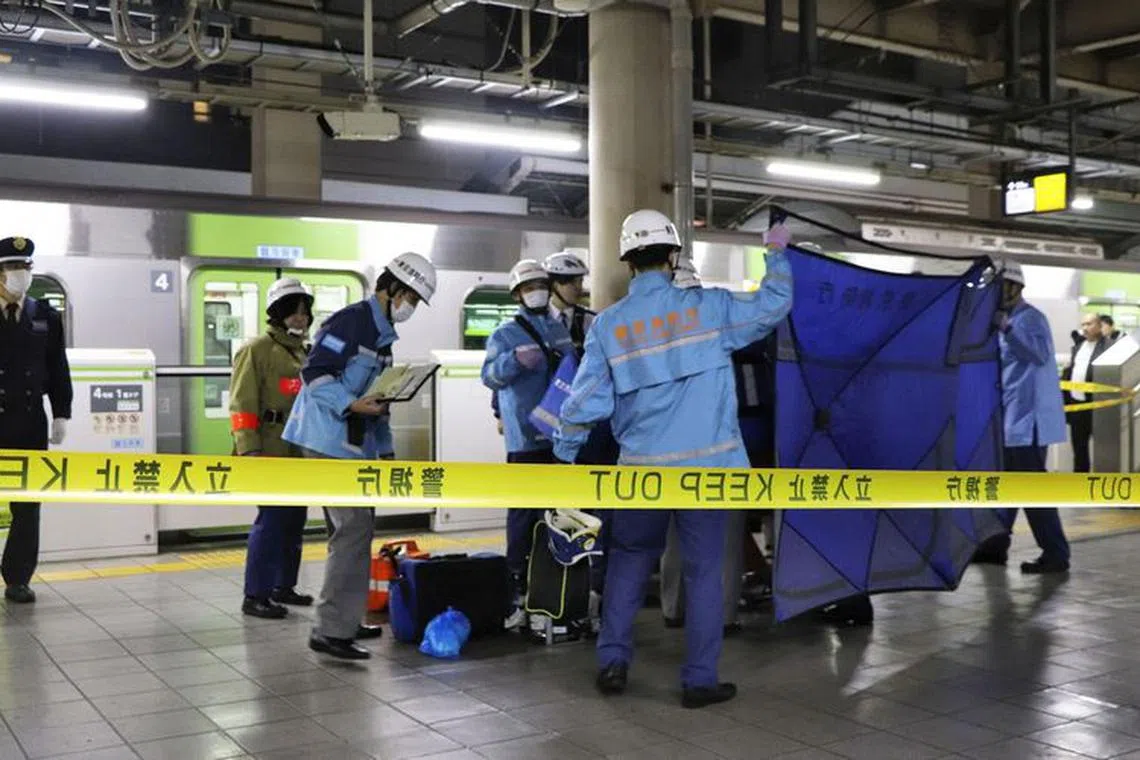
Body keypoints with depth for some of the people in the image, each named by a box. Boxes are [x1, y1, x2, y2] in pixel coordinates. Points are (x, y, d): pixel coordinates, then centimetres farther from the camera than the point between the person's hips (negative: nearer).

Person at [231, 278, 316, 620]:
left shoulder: (304, 354, 18)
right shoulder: (257, 350, -7)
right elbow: (242, 405, -13)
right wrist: (249, 451, -20)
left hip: (300, 453, 8)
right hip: (270, 453, -8)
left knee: (294, 521, 13)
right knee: (271, 521, -10)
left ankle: (283, 586, 26)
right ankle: (255, 596, -2)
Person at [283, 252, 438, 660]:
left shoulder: (383, 334, 18)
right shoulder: (352, 320, -12)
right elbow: (314, 373, -19)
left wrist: (386, 449, 22)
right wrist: (351, 405, -29)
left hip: (355, 445, 10)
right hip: (330, 440, -10)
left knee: (357, 528, 14)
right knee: (354, 529, -12)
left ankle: (345, 619, 24)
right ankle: (331, 630, -9)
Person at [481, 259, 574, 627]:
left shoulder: (560, 330, 15)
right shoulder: (506, 334, -2)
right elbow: (490, 375, -17)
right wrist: (516, 359, -35)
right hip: (526, 440, -6)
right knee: (524, 513, -8)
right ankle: (517, 589, -4)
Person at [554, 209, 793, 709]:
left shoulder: (608, 324, -1)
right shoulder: (706, 308, -4)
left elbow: (585, 402, -1)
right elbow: (774, 305, 7)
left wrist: (564, 453, 12)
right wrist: (777, 253, 23)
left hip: (643, 469, 2)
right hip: (707, 465, -1)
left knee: (629, 560, 19)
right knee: (703, 569, 7)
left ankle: (612, 662, 18)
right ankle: (700, 680, 13)